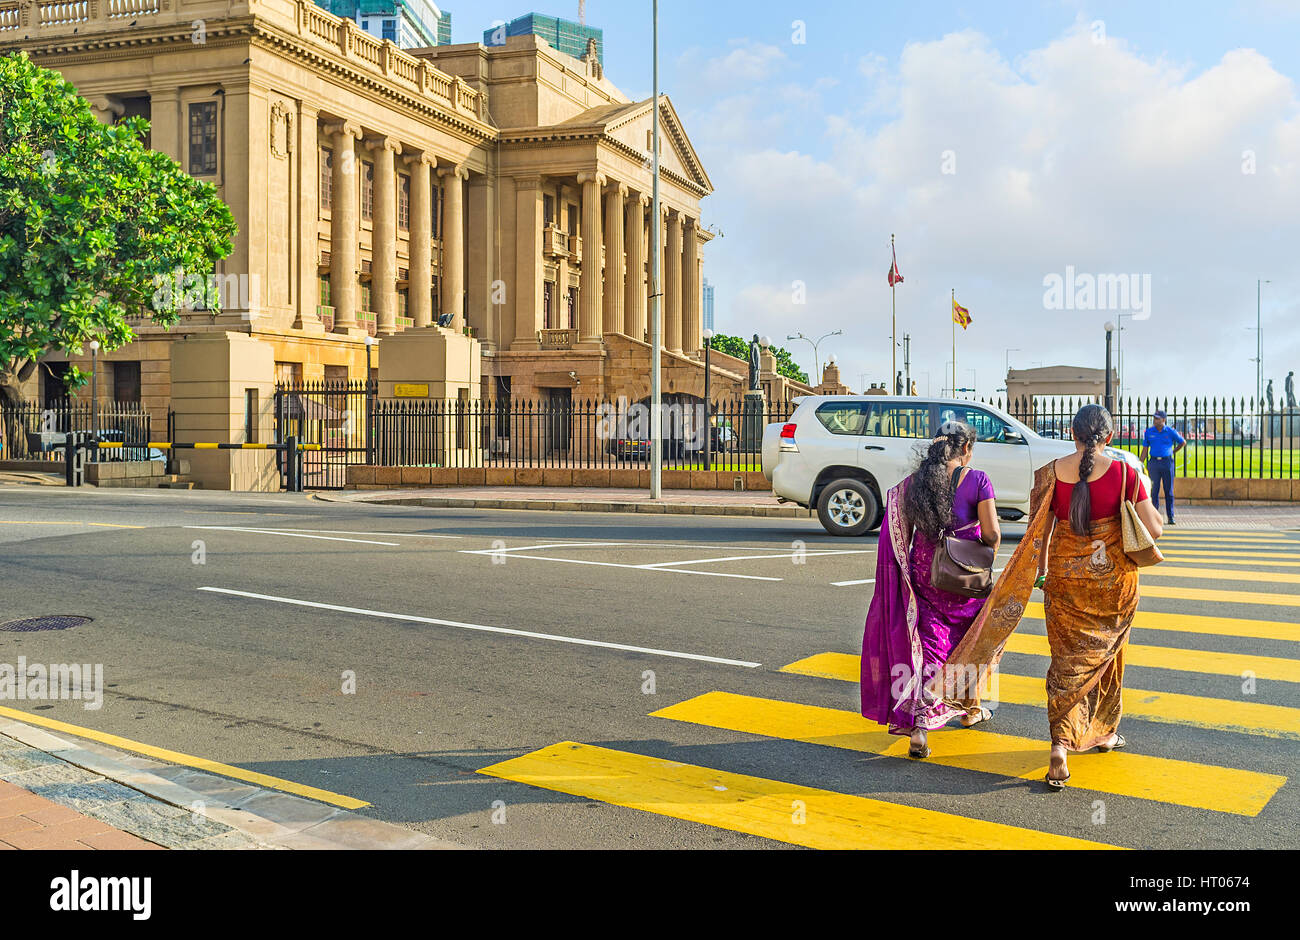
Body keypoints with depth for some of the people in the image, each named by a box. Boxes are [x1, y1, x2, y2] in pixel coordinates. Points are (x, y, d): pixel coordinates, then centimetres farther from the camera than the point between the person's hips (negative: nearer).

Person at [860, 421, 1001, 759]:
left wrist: (907, 571, 12)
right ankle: (971, 709, 39)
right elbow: (991, 534, -12)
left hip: (925, 572, 2)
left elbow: (903, 533, 1)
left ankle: (920, 724, -9)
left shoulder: (916, 481, -1)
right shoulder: (978, 480, -9)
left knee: (929, 645, 5)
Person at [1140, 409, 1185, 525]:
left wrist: (1172, 452, 14)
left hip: (1167, 462, -1)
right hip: (1154, 462, 1)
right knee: (1154, 490, 2)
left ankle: (1170, 517, 8)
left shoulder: (1170, 431, 0)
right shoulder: (1149, 432, 4)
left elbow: (1183, 442, 14)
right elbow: (1145, 450, 7)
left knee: (1169, 491, 3)